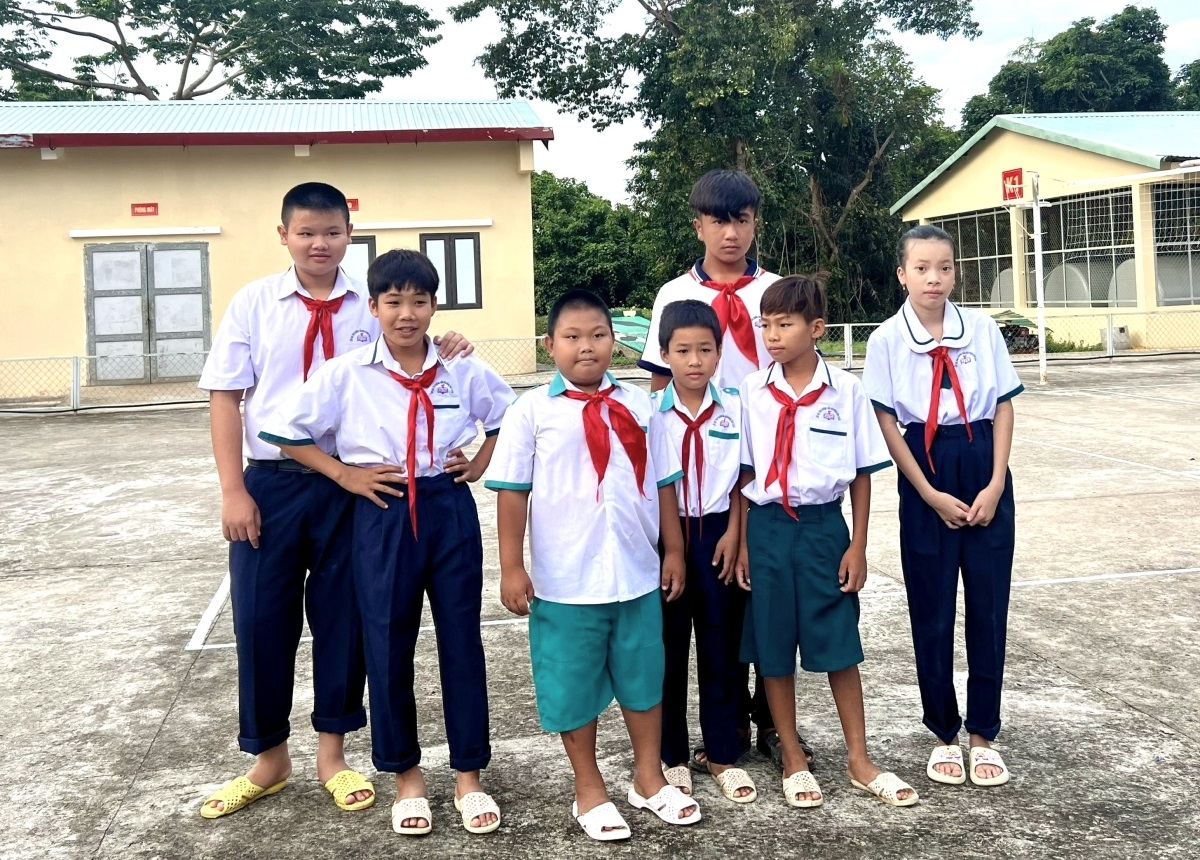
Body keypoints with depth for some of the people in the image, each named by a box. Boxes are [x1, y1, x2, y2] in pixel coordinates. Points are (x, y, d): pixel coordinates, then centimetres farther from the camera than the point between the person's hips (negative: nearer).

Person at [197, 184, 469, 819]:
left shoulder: (373, 307, 1)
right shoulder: (254, 302, -1)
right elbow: (225, 396, -2)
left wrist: (442, 353, -14)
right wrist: (233, 491, -7)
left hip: (351, 484, 0)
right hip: (271, 481, 0)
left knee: (343, 617, 10)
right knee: (260, 618, 7)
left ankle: (332, 754, 30)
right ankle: (267, 758, 28)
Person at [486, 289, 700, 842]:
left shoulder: (637, 404, 5)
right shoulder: (533, 410, -5)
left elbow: (662, 482, 9)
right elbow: (513, 490, -5)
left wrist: (673, 550, 9)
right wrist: (512, 566, -8)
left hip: (637, 575, 3)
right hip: (566, 580, -3)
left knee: (643, 676, 16)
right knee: (573, 685, 10)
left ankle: (648, 777, 35)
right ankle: (589, 788, 28)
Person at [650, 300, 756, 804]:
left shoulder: (734, 408, -1)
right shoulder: (650, 412, -4)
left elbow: (742, 477, 3)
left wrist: (732, 533, -3)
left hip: (717, 532, 1)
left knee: (721, 647, 8)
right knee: (667, 649, 7)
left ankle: (723, 756, 21)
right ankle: (672, 757, 21)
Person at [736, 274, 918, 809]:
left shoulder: (846, 391, -5)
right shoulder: (752, 392, -2)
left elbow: (861, 474, 0)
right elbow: (743, 474, 2)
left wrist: (857, 546, -1)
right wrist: (742, 543, 0)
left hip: (824, 525, -1)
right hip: (768, 527, 1)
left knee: (839, 645, 7)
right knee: (773, 648, 8)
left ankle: (860, 760, 23)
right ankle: (793, 761, 25)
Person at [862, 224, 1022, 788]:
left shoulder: (982, 328, 0)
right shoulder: (887, 340, -5)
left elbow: (1003, 405, 2)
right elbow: (886, 423, -5)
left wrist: (994, 485, -7)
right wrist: (932, 495, -9)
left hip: (984, 470, 2)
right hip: (925, 475, -1)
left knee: (989, 606, 6)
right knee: (932, 611, 7)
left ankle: (983, 735, 20)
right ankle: (944, 735, 22)